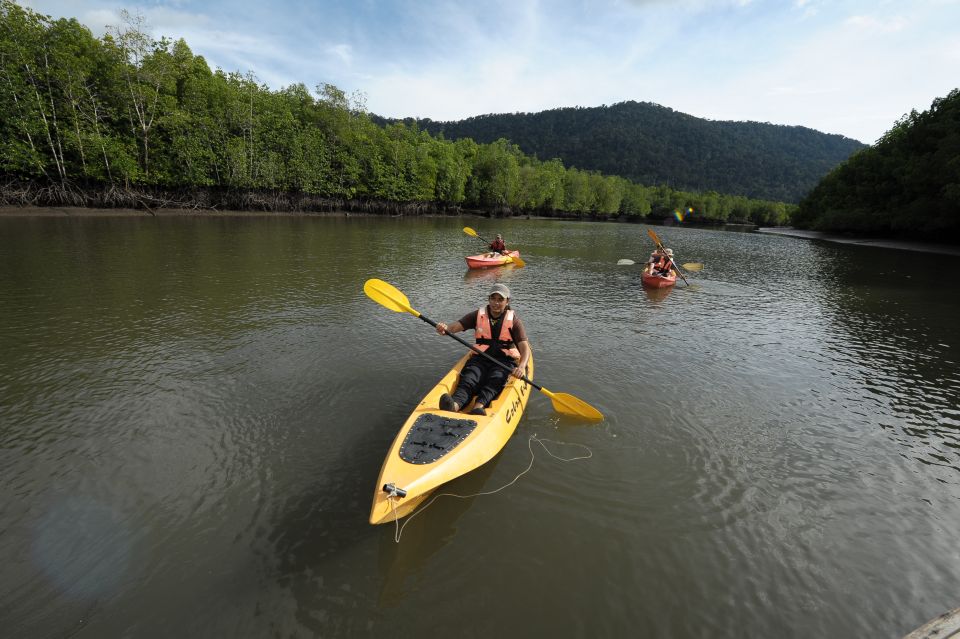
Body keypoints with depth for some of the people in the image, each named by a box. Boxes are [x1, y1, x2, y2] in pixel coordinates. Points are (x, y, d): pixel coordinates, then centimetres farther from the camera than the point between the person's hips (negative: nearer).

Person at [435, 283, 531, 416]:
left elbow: (525, 348, -8)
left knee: (495, 380, -32)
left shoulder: (514, 321, 2)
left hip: (504, 360, -1)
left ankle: (479, 406, -57)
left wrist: (521, 367, -28)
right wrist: (445, 328, -28)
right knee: (469, 378, -29)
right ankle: (456, 404, -56)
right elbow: (456, 326, -2)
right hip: (480, 358, 1)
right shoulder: (478, 315, 8)